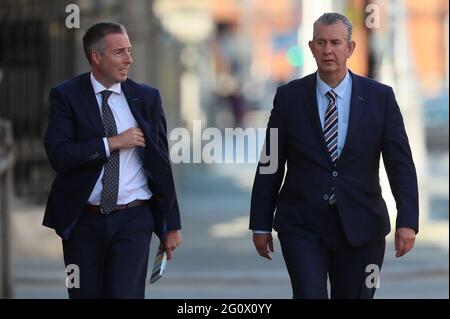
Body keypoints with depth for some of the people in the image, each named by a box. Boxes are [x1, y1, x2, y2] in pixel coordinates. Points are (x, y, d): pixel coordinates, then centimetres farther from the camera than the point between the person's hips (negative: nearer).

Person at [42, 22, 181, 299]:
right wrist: (113, 143, -16)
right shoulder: (66, 96, -2)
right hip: (84, 221, 0)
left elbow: (161, 163, 7)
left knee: (126, 294, -10)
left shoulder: (147, 98, 4)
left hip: (133, 220, 0)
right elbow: (58, 155, -14)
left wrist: (172, 225, 7)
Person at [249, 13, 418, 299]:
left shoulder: (380, 97, 0)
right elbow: (271, 163, 5)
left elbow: (400, 163, -2)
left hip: (361, 229, 1)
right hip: (303, 228, -1)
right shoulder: (289, 96, 1)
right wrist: (261, 224, 4)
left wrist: (408, 221, -13)